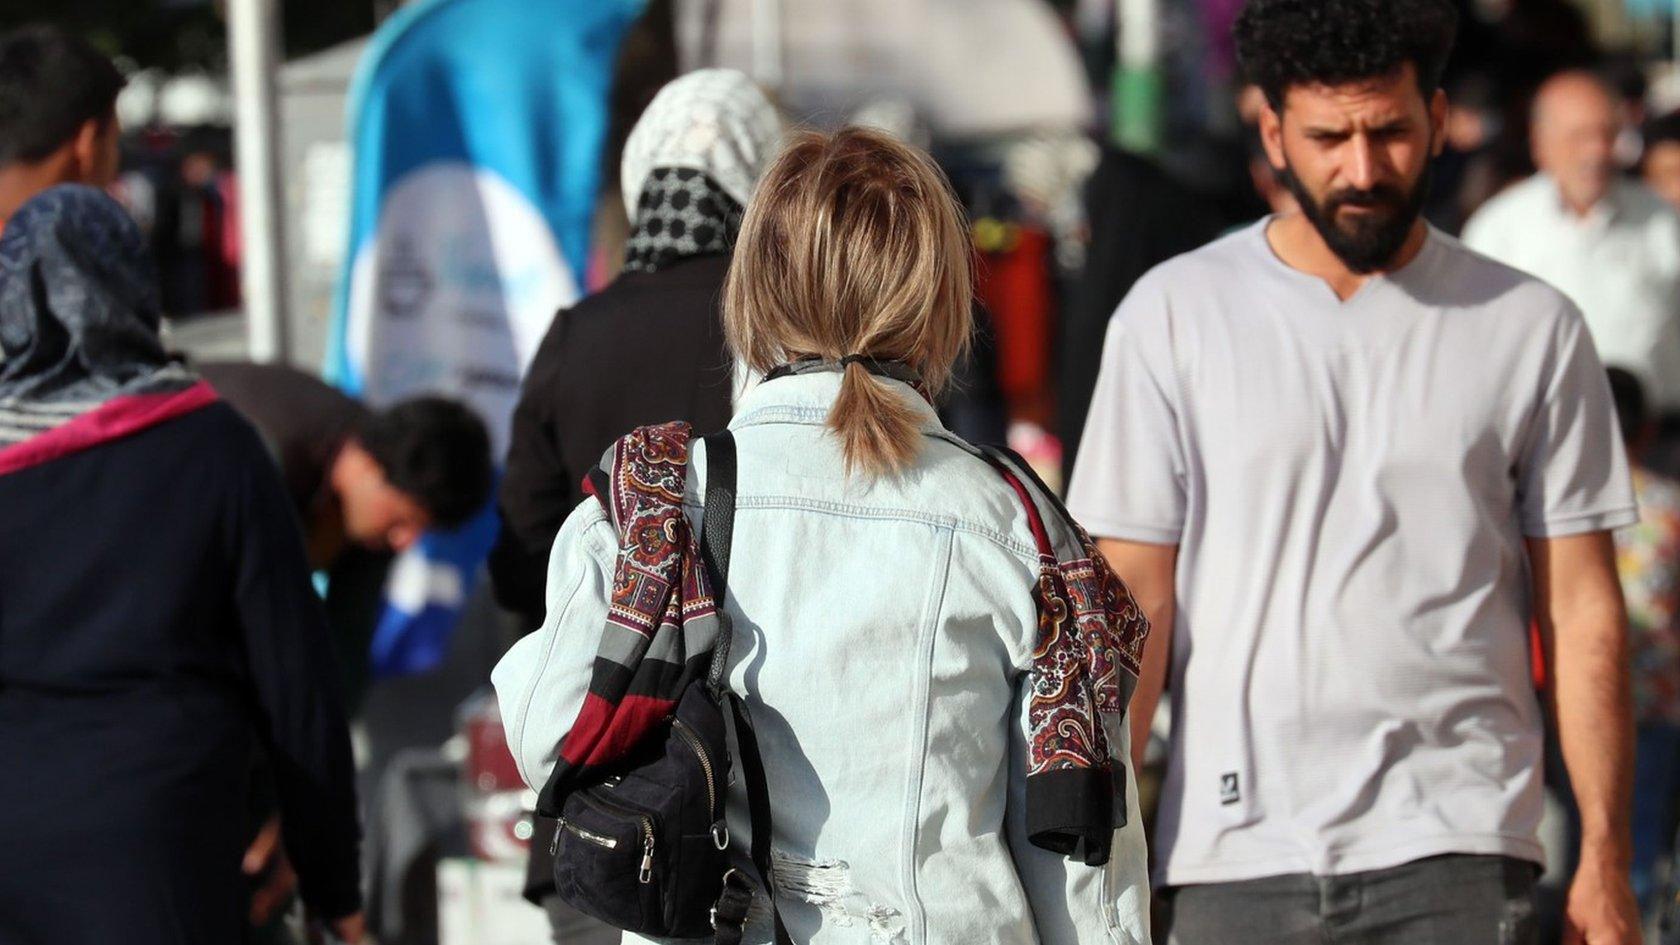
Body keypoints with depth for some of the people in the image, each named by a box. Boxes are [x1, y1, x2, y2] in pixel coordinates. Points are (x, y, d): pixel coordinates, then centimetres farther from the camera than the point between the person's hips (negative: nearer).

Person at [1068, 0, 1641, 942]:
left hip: (1458, 859, -1)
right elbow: (1135, 606, 5)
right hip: (1237, 858, 1)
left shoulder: (1532, 328, 6)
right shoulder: (1174, 316, 4)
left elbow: (1582, 612, 7)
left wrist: (1605, 857, 1)